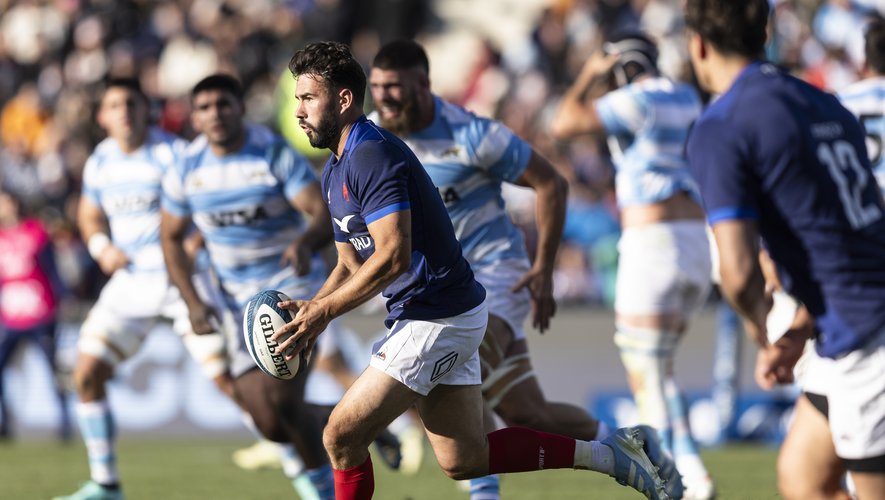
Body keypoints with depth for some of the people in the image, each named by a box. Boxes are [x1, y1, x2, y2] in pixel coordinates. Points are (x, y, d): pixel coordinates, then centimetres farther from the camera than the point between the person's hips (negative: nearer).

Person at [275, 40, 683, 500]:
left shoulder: (370, 155, -18)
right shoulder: (335, 172, 14)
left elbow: (392, 257, -27)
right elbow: (351, 264, 20)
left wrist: (323, 311, -23)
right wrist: (310, 307, 1)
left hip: (437, 319, -10)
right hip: (444, 318, 10)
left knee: (341, 437, -8)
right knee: (464, 460, 12)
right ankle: (610, 454, 15)